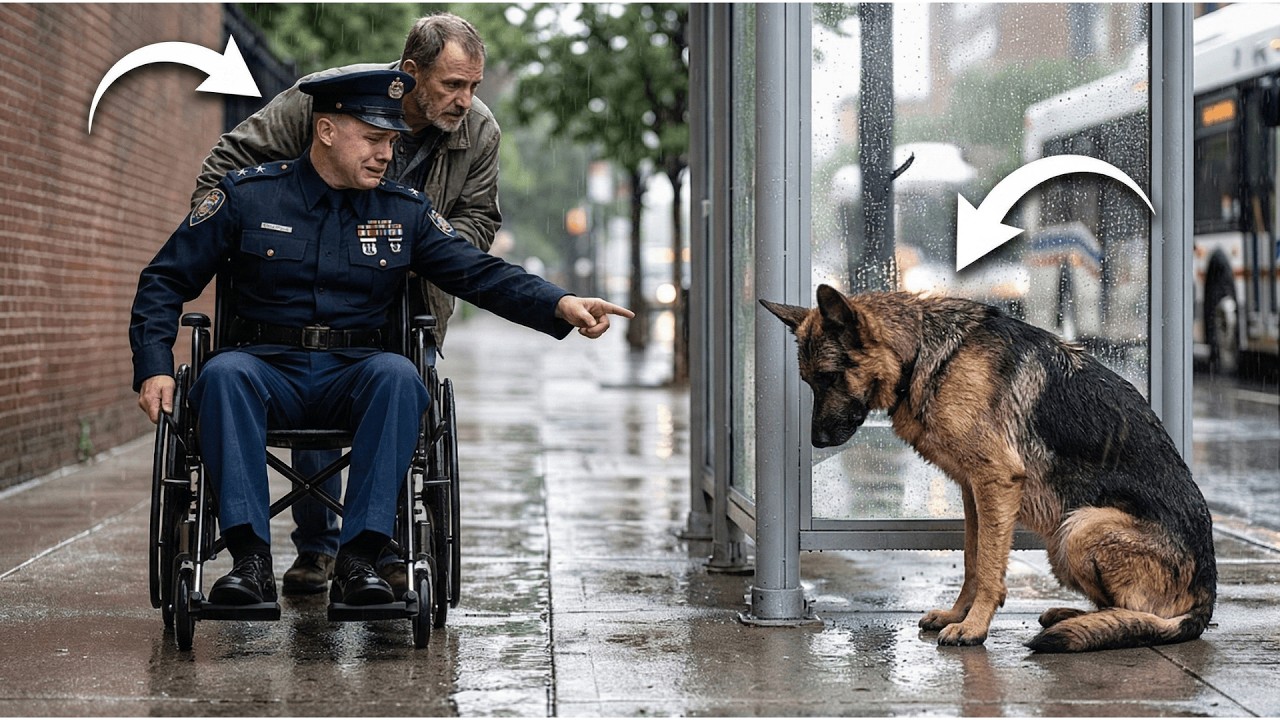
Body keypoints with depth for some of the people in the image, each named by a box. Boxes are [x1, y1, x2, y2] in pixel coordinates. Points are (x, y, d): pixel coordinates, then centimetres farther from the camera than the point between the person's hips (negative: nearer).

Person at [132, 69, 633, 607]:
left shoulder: (404, 212, 11)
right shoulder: (247, 195, 5)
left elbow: (481, 274, 4)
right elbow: (165, 280, 8)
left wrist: (560, 305, -13)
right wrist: (154, 369, -6)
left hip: (356, 376, 1)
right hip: (268, 368, -1)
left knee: (397, 373, -33)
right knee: (224, 374, -35)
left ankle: (358, 558, -34)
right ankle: (250, 560, -36)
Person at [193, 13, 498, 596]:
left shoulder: (480, 133, -14)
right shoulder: (322, 99, -24)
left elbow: (478, 219, -2)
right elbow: (232, 158, -15)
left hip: (408, 299, 2)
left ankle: (381, 550, 10)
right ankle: (315, 549, 10)